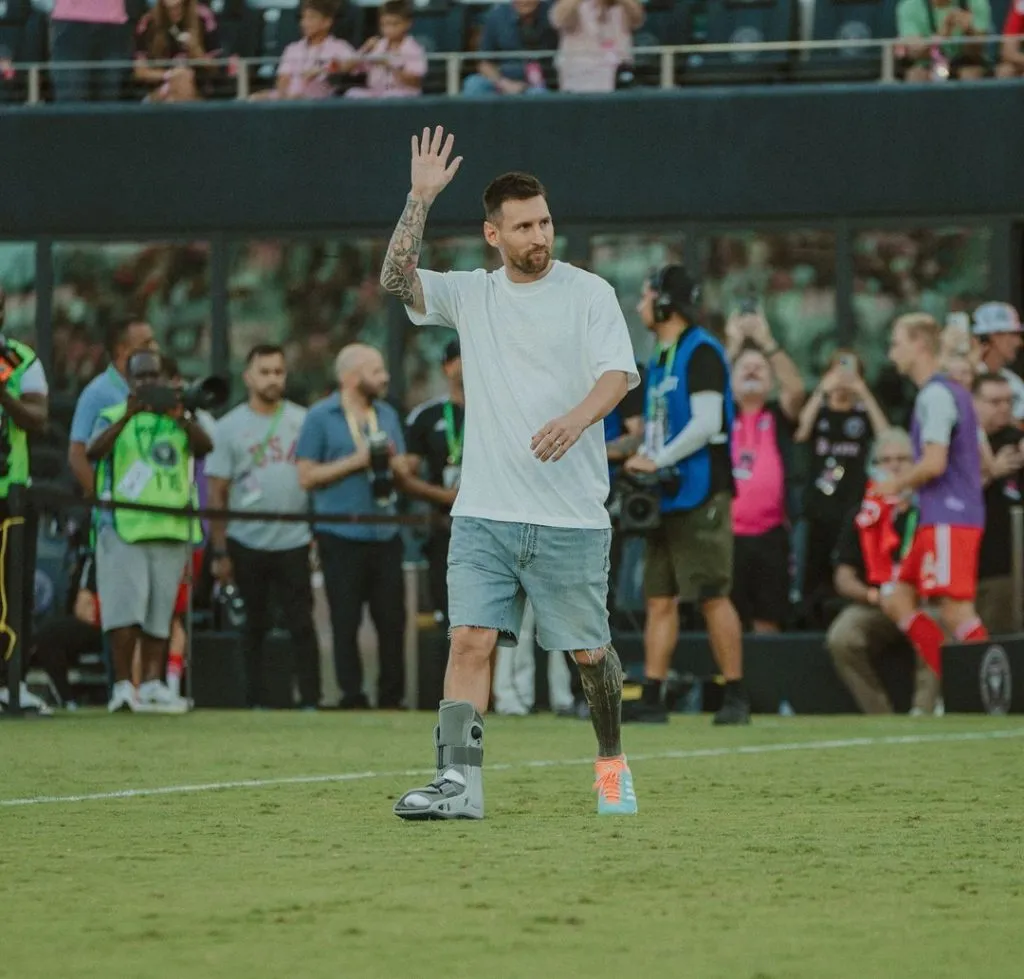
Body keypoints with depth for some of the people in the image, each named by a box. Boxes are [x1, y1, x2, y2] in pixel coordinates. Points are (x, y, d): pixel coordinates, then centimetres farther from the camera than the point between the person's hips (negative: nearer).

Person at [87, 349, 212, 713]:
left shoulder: (180, 419, 16)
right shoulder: (113, 417, 9)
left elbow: (204, 447, -3)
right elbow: (93, 452, -10)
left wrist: (180, 418, -18)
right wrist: (128, 416, -17)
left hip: (171, 527, 3)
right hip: (124, 523, -3)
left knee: (160, 610, 3)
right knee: (126, 606, -12)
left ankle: (152, 684, 7)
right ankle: (123, 685, -10)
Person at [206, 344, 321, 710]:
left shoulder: (302, 421, 8)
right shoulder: (230, 426, 3)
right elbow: (217, 493, 2)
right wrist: (219, 552, -2)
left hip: (293, 542, 1)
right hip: (247, 542, 0)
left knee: (301, 622, -5)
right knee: (255, 625, 5)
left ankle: (310, 699, -5)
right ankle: (255, 701, 10)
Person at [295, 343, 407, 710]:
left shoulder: (387, 415, 16)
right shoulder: (321, 417, -1)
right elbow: (306, 476, -6)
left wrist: (392, 462, -5)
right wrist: (356, 462, -10)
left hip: (384, 533, 5)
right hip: (342, 537, -4)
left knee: (392, 619, 2)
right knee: (346, 622, -2)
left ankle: (391, 697, 10)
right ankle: (352, 697, 3)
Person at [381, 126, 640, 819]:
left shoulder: (589, 294, 2)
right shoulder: (470, 295, 10)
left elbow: (619, 372, -10)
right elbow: (397, 280, -5)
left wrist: (578, 417, -30)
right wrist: (421, 199, -13)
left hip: (571, 519, -2)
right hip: (483, 514, 2)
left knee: (589, 651, 5)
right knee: (471, 639, -11)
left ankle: (613, 762, 28)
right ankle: (460, 782, -15)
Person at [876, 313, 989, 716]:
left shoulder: (935, 396, -12)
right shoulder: (955, 393, 18)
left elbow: (934, 463, -22)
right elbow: (981, 461, 23)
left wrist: (896, 484, -4)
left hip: (949, 519, -10)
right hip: (940, 519, 10)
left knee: (956, 610, -12)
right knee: (898, 600, 11)